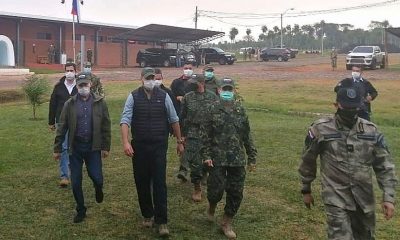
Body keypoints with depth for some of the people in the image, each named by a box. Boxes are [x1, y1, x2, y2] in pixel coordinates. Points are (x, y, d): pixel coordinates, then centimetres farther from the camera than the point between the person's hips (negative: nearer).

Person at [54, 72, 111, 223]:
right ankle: (81, 210, 24)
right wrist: (57, 148, 2)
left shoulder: (99, 102, -1)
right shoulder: (70, 104, 1)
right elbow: (62, 127, 3)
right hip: (75, 147, 1)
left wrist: (106, 147, -1)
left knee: (97, 178, -7)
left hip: (93, 147, -1)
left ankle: (98, 188, 31)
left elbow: (106, 126, 2)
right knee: (76, 182, 5)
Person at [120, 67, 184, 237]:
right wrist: (125, 142, -23)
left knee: (159, 183, -3)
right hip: (139, 147, 1)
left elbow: (174, 120, 8)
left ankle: (161, 221, 3)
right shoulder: (133, 97, -3)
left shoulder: (164, 96, 0)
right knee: (142, 183, 10)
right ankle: (147, 215, 29)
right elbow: (125, 120, -10)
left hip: (159, 146, 0)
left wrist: (179, 141, 10)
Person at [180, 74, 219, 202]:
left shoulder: (212, 97, 1)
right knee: (194, 162, -2)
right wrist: (182, 134, 3)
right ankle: (197, 189, 11)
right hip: (193, 135, 0)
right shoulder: (188, 97, 2)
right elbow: (183, 117, 5)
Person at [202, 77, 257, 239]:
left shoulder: (240, 110, 6)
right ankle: (211, 208, 32)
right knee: (216, 190, -3)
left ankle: (227, 224, 22)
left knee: (236, 193, 5)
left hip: (238, 160, 3)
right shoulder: (212, 110, -1)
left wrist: (252, 158, 7)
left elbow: (247, 136, 9)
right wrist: (206, 155, -10)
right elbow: (206, 135, -2)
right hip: (217, 159, -3)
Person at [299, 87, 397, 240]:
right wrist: (306, 190, 10)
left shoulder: (371, 131, 0)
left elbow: (384, 166, 3)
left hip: (364, 199, 4)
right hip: (336, 199, -4)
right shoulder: (321, 129, -8)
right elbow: (308, 161, 4)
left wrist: (388, 197, -5)